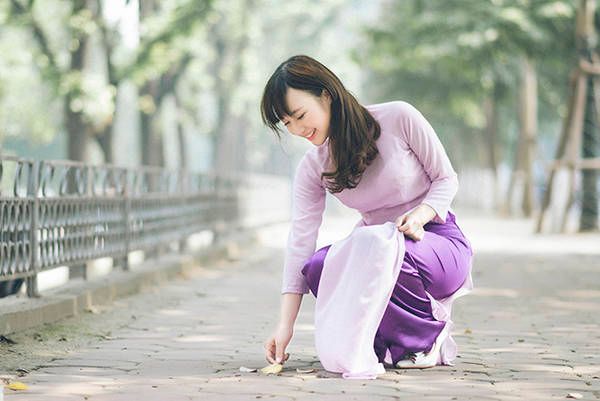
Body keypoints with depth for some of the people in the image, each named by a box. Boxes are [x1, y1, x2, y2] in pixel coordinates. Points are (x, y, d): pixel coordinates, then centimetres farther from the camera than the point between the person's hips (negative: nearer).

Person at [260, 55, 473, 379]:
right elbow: (300, 242, -10)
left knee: (374, 239, -36)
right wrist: (285, 324, -17)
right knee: (317, 268, -26)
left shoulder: (398, 118, -13)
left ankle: (427, 334, -15)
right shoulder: (312, 168, -3)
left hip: (438, 241, -4)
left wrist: (421, 214, -26)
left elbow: (446, 178, -5)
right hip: (373, 248, 4)